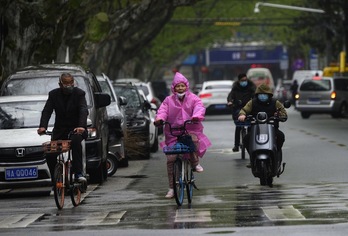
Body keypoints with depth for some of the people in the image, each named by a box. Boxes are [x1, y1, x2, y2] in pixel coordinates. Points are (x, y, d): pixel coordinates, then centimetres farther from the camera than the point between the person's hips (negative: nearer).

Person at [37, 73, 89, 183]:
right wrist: (42, 126, -25)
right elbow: (46, 111, -6)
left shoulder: (79, 93, -4)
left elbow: (83, 111, -18)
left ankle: (79, 173, -34)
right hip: (59, 130, 3)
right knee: (49, 154, -13)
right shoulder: (53, 94, 3)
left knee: (76, 140, -37)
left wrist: (82, 126, -37)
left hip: (76, 129, -3)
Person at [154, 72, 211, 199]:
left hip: (191, 130, -2)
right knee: (170, 158, -6)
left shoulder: (193, 98, 7)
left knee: (194, 140, -38)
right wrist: (159, 118, -25)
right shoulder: (168, 100, 11)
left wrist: (197, 117, -33)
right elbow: (163, 110, -2)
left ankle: (195, 163, -9)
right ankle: (172, 187, 4)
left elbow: (199, 107, -10)